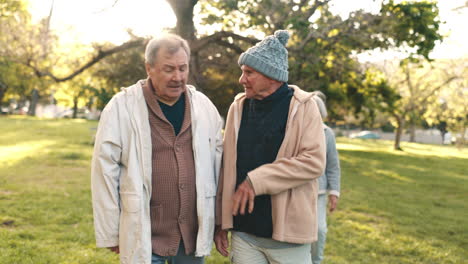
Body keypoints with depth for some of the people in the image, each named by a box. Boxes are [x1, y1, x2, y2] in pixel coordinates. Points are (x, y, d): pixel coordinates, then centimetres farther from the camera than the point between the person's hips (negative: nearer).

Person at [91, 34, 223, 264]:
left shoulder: (203, 105, 5)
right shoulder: (122, 106, -7)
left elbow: (219, 162, 10)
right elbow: (105, 170, -6)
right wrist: (110, 234, -5)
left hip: (194, 234, 4)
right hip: (143, 235, -3)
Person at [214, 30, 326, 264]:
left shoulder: (303, 106, -6)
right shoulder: (238, 107, 5)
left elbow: (314, 161, -16)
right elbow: (227, 167, 7)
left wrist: (256, 181, -18)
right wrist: (221, 221, 7)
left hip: (288, 233, -3)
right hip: (243, 232, 3)